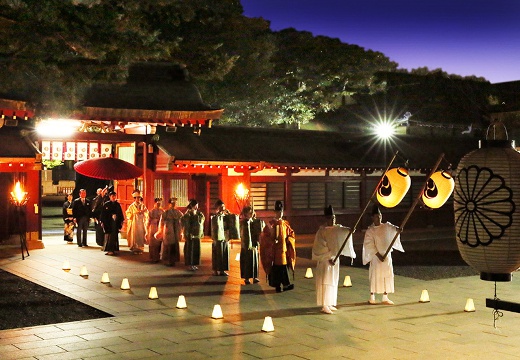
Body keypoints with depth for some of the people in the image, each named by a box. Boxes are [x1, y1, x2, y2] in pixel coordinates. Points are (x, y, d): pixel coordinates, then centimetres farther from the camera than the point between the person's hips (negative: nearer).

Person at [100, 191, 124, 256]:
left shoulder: (117, 204, 7)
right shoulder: (106, 204, -1)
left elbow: (120, 213, 9)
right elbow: (103, 214, -2)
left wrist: (121, 221, 5)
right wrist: (102, 222, -7)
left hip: (115, 223, 3)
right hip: (108, 223, -3)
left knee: (115, 236, 4)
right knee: (109, 236, -3)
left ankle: (114, 249, 10)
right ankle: (109, 250, 2)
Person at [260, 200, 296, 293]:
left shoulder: (285, 224, 10)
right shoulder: (271, 224, -4)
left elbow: (291, 233, 18)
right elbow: (264, 236, -8)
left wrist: (289, 239, -1)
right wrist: (272, 240, -20)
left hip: (284, 248, 4)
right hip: (274, 250, -4)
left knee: (284, 266, 1)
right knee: (276, 267, -2)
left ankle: (285, 284, 5)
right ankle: (277, 285, 5)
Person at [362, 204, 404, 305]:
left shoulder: (386, 226, 2)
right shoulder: (370, 230, -5)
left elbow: (393, 228, -19)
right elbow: (370, 245, -9)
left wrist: (397, 229, -43)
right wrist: (378, 255, -17)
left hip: (387, 255, 4)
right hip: (376, 256, -4)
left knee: (387, 276, 4)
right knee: (375, 276, -2)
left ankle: (385, 297, 13)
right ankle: (372, 297, 9)